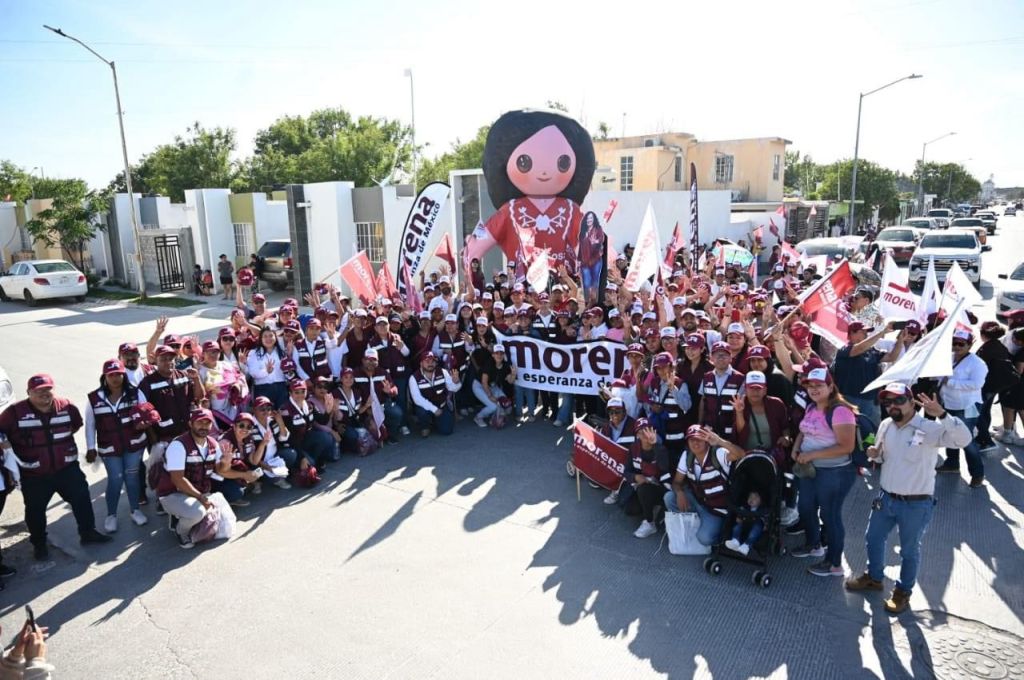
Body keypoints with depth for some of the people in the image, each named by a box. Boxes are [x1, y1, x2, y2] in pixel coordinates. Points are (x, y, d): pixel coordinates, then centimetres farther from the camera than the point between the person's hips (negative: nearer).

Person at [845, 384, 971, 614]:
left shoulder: (929, 428, -20)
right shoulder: (885, 425, 0)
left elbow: (963, 439, -36)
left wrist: (941, 414, -47)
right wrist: (874, 454, -9)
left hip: (916, 504, -6)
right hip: (885, 497, 6)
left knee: (909, 550, 14)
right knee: (873, 539, 21)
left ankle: (903, 591, 36)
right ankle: (874, 577, 45)